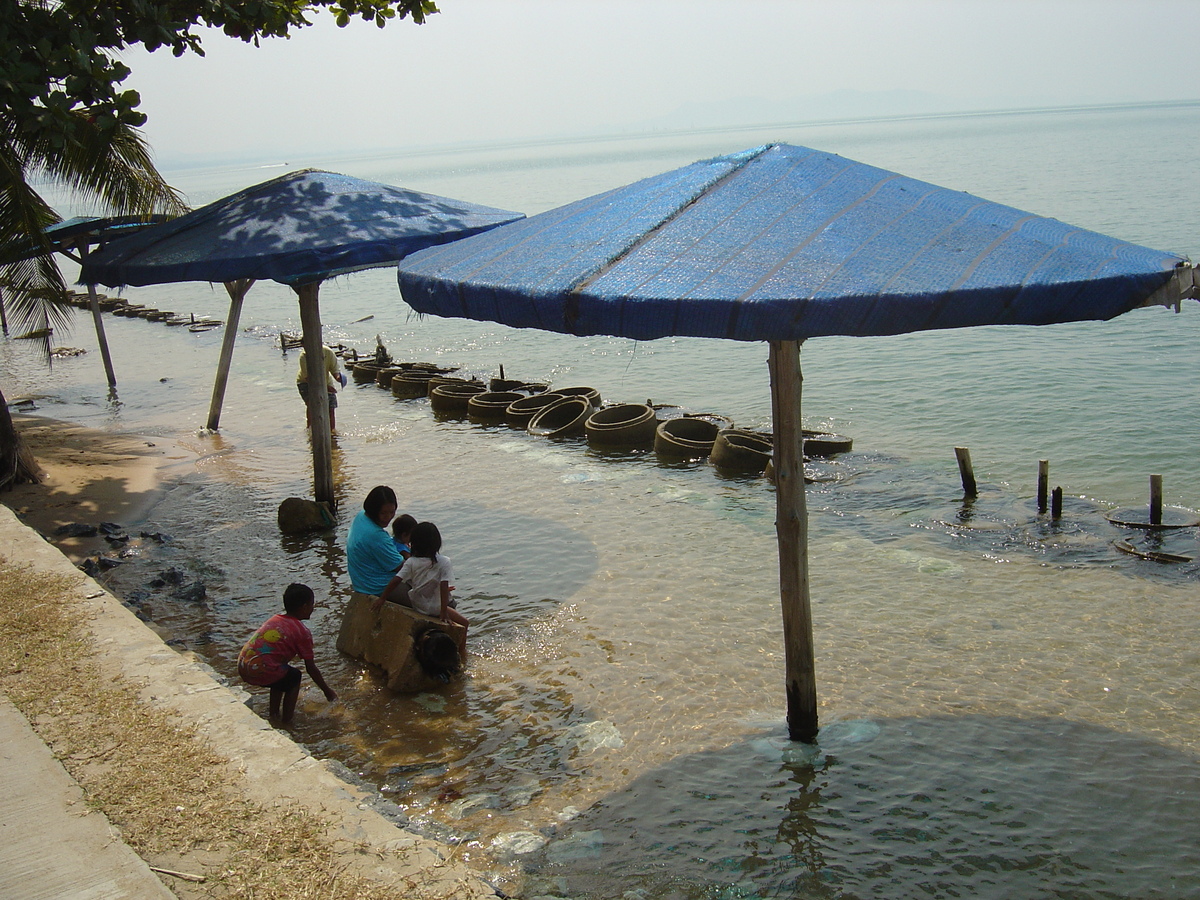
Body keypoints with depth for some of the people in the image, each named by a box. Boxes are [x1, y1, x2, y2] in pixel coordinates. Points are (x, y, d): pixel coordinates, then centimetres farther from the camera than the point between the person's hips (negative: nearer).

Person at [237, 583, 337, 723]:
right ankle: (286, 721, 18)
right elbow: (311, 668, 3)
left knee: (281, 674, 31)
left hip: (242, 668, 7)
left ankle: (274, 714, 38)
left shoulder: (274, 619, 19)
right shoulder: (302, 632, -1)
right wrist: (326, 690, 17)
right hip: (262, 672, -7)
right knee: (294, 676, 19)